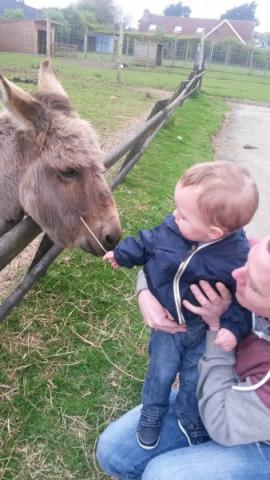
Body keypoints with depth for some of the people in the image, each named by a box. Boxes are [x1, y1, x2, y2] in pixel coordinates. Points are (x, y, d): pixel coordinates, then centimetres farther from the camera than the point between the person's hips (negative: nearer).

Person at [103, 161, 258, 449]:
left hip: (205, 330, -2)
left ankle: (192, 423, 46)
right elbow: (147, 243, 1)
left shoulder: (238, 258, -31)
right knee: (160, 372, 17)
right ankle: (151, 415, 46)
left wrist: (234, 327, -30)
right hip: (168, 322, 3)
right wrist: (122, 254, 13)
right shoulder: (171, 229, -20)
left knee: (194, 378, 16)